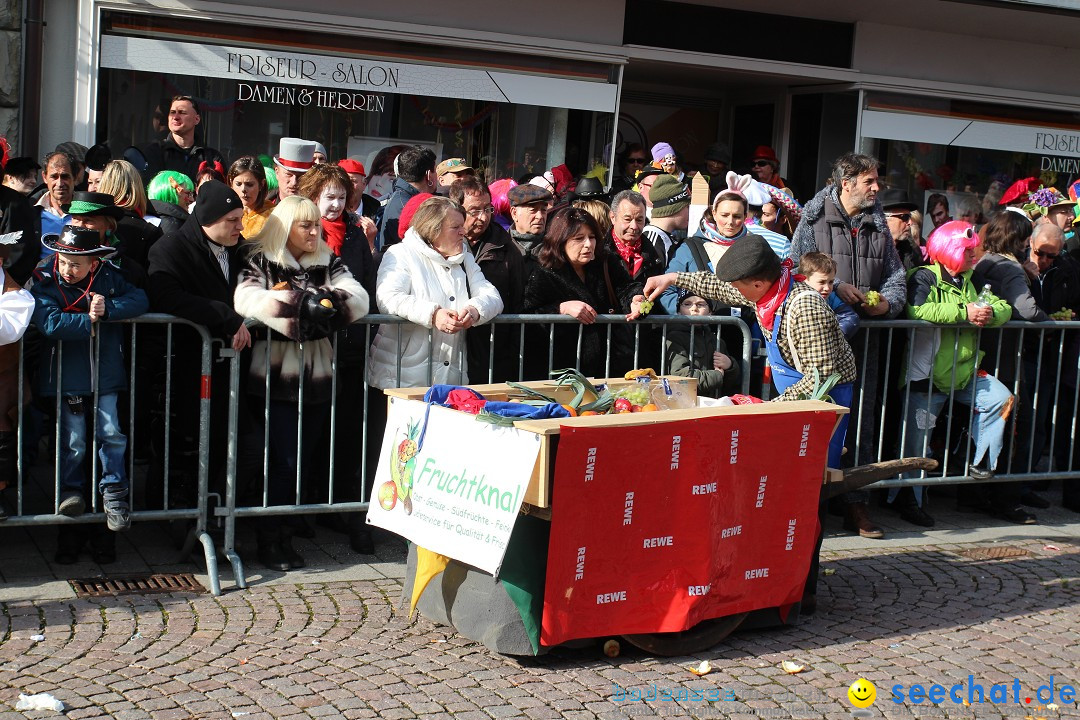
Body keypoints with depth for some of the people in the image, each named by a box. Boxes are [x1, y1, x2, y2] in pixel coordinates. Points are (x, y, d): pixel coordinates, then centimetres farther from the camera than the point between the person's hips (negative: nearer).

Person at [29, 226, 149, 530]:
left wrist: (108, 309, -24)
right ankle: (70, 488, 27)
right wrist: (90, 320, -20)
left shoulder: (108, 278, 0)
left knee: (112, 434, 2)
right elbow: (50, 323, -24)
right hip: (67, 376, -2)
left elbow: (140, 299, -11)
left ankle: (113, 493, 16)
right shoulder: (44, 282, -9)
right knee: (73, 441, 3)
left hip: (105, 372, 2)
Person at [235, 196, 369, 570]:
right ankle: (269, 540, 7)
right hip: (276, 374, -4)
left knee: (303, 458, 7)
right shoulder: (261, 262, -1)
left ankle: (285, 536, 18)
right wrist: (305, 304, -22)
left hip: (318, 374, 4)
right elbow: (246, 299, -21)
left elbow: (358, 298, -4)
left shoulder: (328, 263, 11)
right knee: (285, 458, -6)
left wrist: (310, 301, -19)